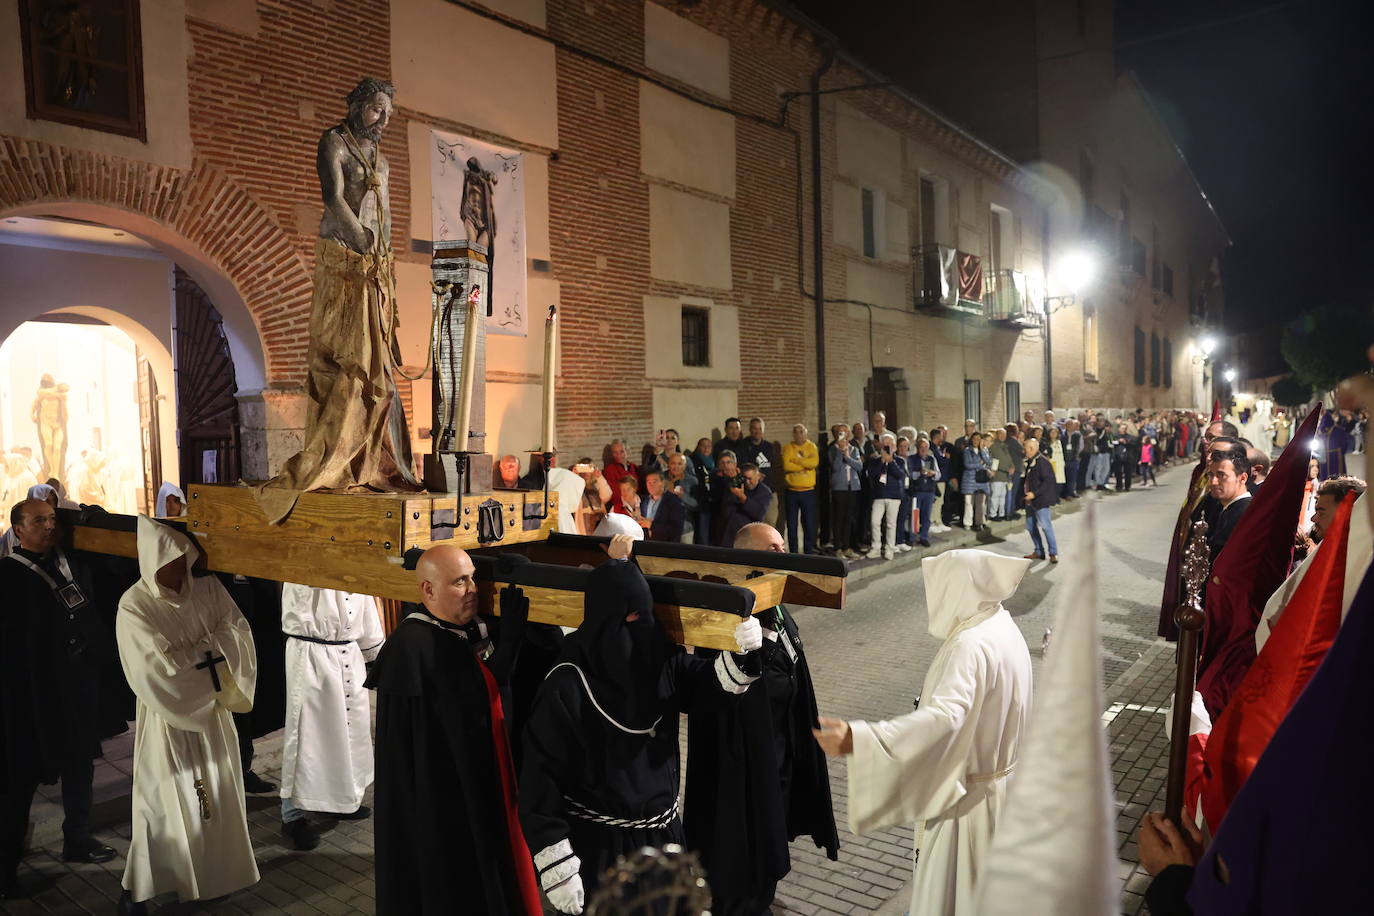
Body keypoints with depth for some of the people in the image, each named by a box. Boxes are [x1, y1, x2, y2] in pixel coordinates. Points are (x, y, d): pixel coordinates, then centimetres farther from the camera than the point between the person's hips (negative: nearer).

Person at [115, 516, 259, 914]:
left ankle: (213, 872, 34)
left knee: (216, 794, 15)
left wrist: (191, 653, -20)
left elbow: (240, 636, -8)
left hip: (213, 711, 4)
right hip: (166, 718, -4)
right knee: (161, 800, 5)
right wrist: (209, 651, -13)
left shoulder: (209, 589, -3)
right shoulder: (134, 606, -16)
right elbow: (157, 671, -21)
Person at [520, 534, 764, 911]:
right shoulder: (566, 687, -21)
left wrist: (744, 653, -18)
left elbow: (711, 683, 4)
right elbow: (540, 779, -17)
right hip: (597, 846, -5)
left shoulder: (661, 660, -5)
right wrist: (558, 870, -17)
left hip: (663, 831, 6)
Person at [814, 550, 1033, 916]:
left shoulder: (972, 645, -29)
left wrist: (856, 738, -56)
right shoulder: (1002, 627, 1)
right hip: (1000, 780, 9)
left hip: (969, 796, -9)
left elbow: (945, 717, -46)